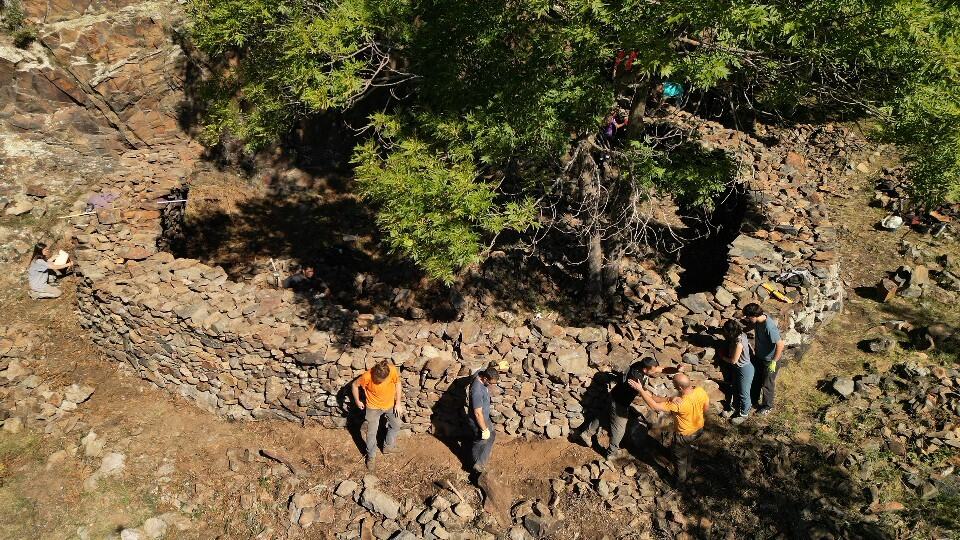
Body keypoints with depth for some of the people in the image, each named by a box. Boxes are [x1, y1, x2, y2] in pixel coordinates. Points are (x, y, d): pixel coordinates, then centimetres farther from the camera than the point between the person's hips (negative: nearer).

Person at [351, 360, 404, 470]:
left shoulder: (393, 370, -29)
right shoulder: (367, 376, -34)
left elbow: (397, 383, -8)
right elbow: (355, 385, -14)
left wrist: (398, 402, -6)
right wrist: (357, 401, -7)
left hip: (390, 404, 3)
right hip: (373, 407, -3)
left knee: (395, 426, 19)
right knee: (371, 433, 6)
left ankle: (388, 446, 44)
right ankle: (371, 456, 29)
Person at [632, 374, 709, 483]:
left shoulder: (678, 403, -42)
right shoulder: (701, 391, -24)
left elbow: (654, 406, -35)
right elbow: (706, 408, -4)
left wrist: (640, 390, -31)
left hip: (684, 436, -6)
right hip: (699, 429, 6)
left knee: (679, 457, 24)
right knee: (686, 446, 36)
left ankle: (681, 478, 47)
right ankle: (687, 465, 61)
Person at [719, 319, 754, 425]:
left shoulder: (739, 342, -35)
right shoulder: (738, 335, -8)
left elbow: (733, 360, -23)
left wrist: (722, 357, -9)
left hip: (745, 370, -9)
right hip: (737, 368, 9)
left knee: (743, 393, 13)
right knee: (734, 389, 25)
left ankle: (743, 414, 33)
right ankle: (734, 408, 46)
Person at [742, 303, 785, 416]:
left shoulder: (769, 326, -36)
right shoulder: (758, 320, -11)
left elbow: (780, 344, -32)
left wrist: (774, 362, -25)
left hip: (769, 360, -8)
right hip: (759, 357, 8)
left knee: (768, 384, 13)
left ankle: (768, 406, 35)